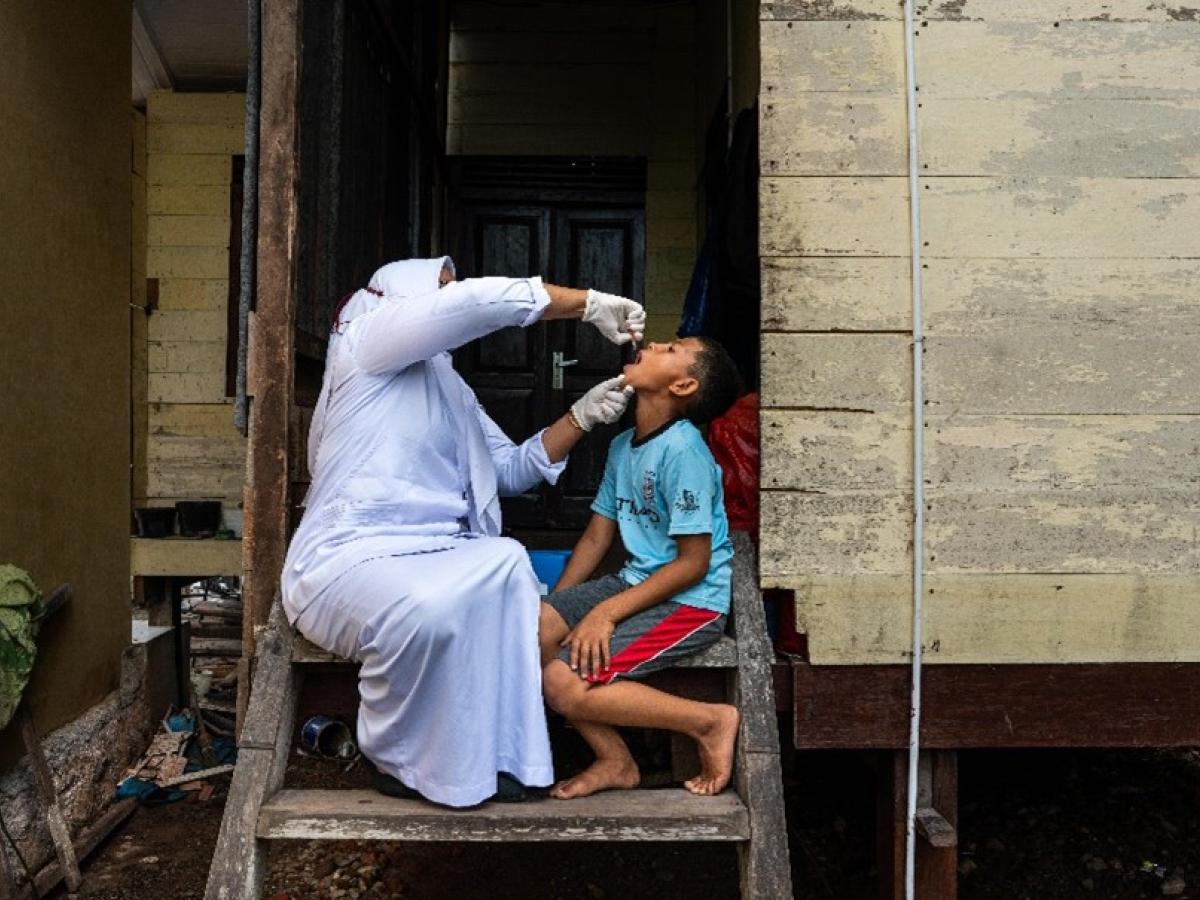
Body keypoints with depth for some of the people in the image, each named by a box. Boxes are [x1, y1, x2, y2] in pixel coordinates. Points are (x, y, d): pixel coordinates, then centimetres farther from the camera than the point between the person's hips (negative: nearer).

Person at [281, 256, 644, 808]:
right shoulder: (367, 339, -2)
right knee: (426, 607, -36)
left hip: (423, 554, 8)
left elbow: (513, 469, 19)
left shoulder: (451, 390, 23)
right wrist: (591, 305, -9)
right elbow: (484, 300, -16)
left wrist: (583, 415, 7)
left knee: (508, 562, -20)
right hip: (345, 557, -8)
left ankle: (489, 752, -15)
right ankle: (400, 761, -8)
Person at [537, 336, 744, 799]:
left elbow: (693, 563, -18)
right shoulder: (622, 446, 10)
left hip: (691, 601, -8)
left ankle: (710, 721, -4)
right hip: (637, 581, 9)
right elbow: (596, 536, 13)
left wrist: (607, 612, -20)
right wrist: (554, 609, 5)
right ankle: (613, 761, 4)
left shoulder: (682, 450, -18)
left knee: (565, 683, -19)